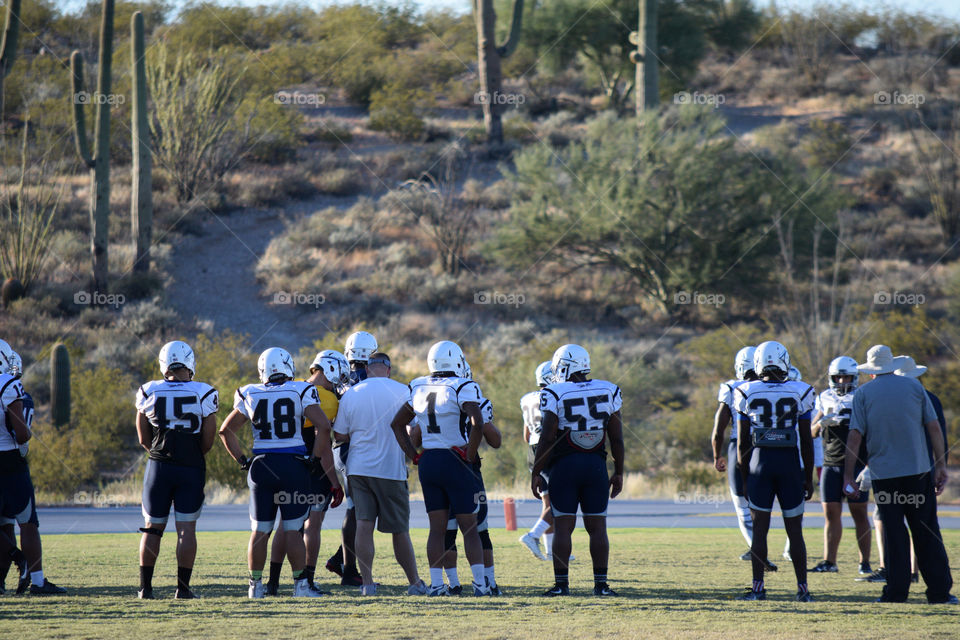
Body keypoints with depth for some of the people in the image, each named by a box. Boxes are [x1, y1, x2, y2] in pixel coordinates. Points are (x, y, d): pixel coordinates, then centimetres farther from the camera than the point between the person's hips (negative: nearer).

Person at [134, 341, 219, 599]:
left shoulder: (148, 392, -1)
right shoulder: (204, 394, -7)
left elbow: (144, 439, 6)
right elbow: (208, 440, -3)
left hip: (159, 466, 1)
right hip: (191, 469, -1)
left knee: (152, 528, 9)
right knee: (186, 528, 2)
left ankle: (145, 587, 8)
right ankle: (183, 587, 0)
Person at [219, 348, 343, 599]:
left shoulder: (250, 395, 6)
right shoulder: (301, 392, -2)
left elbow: (226, 431, 13)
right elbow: (323, 427, -10)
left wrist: (242, 461, 16)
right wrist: (315, 460, -1)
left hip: (261, 465, 2)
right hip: (294, 464, -2)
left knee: (260, 530, 7)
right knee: (293, 530, 2)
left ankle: (256, 585, 10)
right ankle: (300, 584, 1)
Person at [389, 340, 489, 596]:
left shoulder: (419, 388, 9)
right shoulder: (462, 388, -10)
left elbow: (397, 423, 17)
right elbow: (477, 424, -23)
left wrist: (414, 456, 14)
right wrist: (469, 456, -11)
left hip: (427, 462, 5)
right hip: (454, 461, -5)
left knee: (437, 527, 9)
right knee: (469, 527, 2)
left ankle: (436, 583, 5)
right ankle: (480, 583, -1)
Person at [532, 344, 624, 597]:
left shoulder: (555, 394, -7)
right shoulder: (608, 392, 4)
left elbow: (547, 437, -10)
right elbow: (617, 438, 6)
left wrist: (536, 473, -4)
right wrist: (618, 472, 13)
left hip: (563, 466, -3)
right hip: (596, 465, 3)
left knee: (563, 526, 1)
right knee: (597, 527, 7)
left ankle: (561, 583, 0)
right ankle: (601, 583, 5)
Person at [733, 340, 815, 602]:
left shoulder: (747, 394, -1)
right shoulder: (799, 393, -2)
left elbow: (742, 444, 1)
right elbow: (807, 441, 1)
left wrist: (745, 477, 10)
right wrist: (808, 478, 9)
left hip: (760, 462, 0)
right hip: (790, 462, 0)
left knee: (760, 527, 5)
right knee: (794, 529, 6)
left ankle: (758, 588, 2)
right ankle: (802, 588, 7)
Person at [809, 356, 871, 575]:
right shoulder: (826, 399, 11)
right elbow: (812, 433, 11)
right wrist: (821, 422, -9)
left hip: (856, 464, -3)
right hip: (831, 464, 3)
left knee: (859, 513, -3)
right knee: (831, 513, 2)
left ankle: (865, 562, 0)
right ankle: (829, 561, 6)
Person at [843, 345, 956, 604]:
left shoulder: (863, 394, 1)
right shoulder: (913, 386, 5)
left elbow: (855, 436, -4)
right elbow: (934, 427, 4)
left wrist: (848, 476, -1)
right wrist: (941, 465, 10)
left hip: (884, 474, -1)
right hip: (919, 470, 1)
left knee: (894, 534, 3)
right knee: (927, 534, 5)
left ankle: (896, 591, 2)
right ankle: (939, 590, 5)